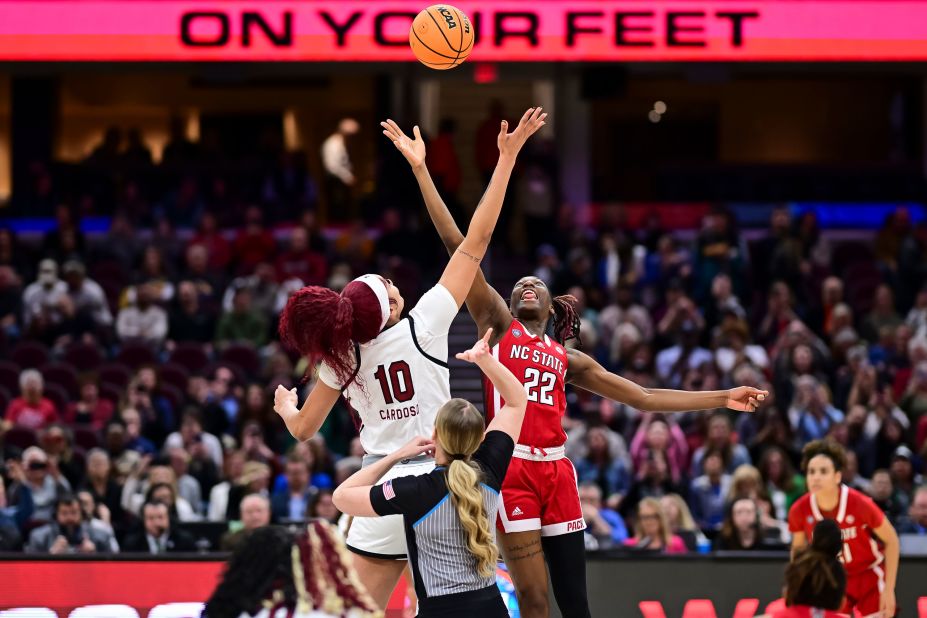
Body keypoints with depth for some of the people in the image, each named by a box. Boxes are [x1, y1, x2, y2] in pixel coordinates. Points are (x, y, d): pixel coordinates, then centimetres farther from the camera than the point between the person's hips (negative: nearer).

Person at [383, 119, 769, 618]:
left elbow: (643, 397, 22)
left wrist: (723, 399, 19)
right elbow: (458, 245, 3)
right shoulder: (498, 325, 9)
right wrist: (420, 170, -3)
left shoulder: (569, 360, 19)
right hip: (512, 467, -4)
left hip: (556, 470, 4)